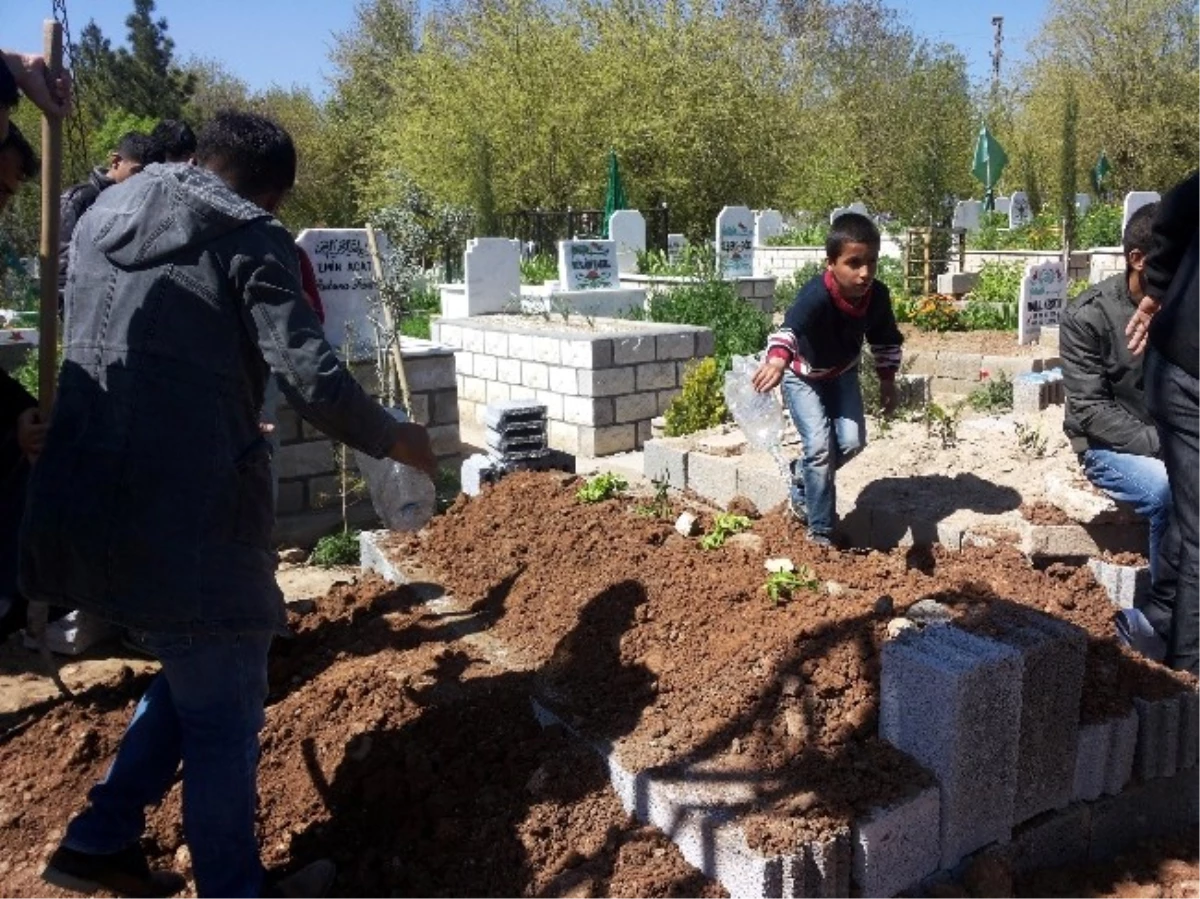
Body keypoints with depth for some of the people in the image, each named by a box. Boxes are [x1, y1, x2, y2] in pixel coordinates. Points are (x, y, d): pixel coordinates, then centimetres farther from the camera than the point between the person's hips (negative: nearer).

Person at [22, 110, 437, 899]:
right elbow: (314, 380, -15)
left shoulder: (103, 216, 17)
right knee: (225, 715, 8)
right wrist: (393, 439, 3)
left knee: (192, 675, 26)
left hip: (87, 504, 8)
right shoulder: (249, 235, -5)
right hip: (186, 511, -8)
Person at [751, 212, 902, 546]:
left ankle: (801, 477, 25)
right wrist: (777, 359, -77)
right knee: (820, 446, -15)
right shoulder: (816, 296, -38)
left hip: (842, 373, 5)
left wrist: (887, 380, 3)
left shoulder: (877, 296, -19)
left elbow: (886, 340, 1)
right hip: (802, 375, -5)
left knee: (852, 442, -6)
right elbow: (790, 329, -57)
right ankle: (820, 531, 0)